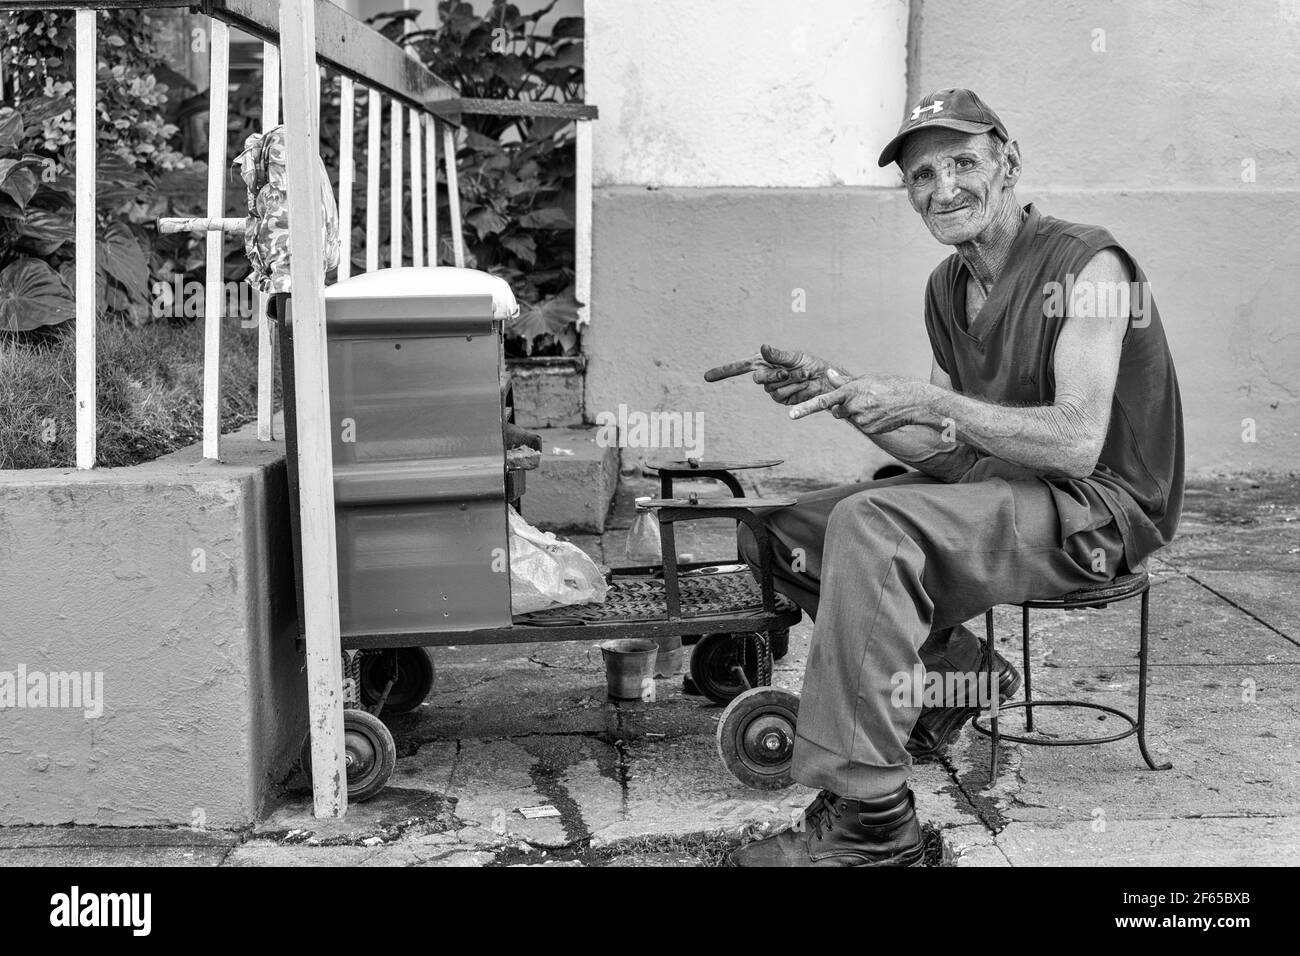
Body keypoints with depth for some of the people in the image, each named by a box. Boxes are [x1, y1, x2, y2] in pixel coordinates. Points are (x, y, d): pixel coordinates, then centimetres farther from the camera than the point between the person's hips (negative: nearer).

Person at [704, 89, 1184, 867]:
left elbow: (1077, 444, -23)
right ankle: (953, 672, 8)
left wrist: (928, 400, -25)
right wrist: (839, 394, -3)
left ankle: (869, 822, -29)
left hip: (1097, 510, -9)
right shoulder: (948, 287, 11)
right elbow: (945, 454, 11)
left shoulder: (1086, 267, -13)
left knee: (869, 527, -32)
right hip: (998, 494, 9)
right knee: (780, 532, 1)